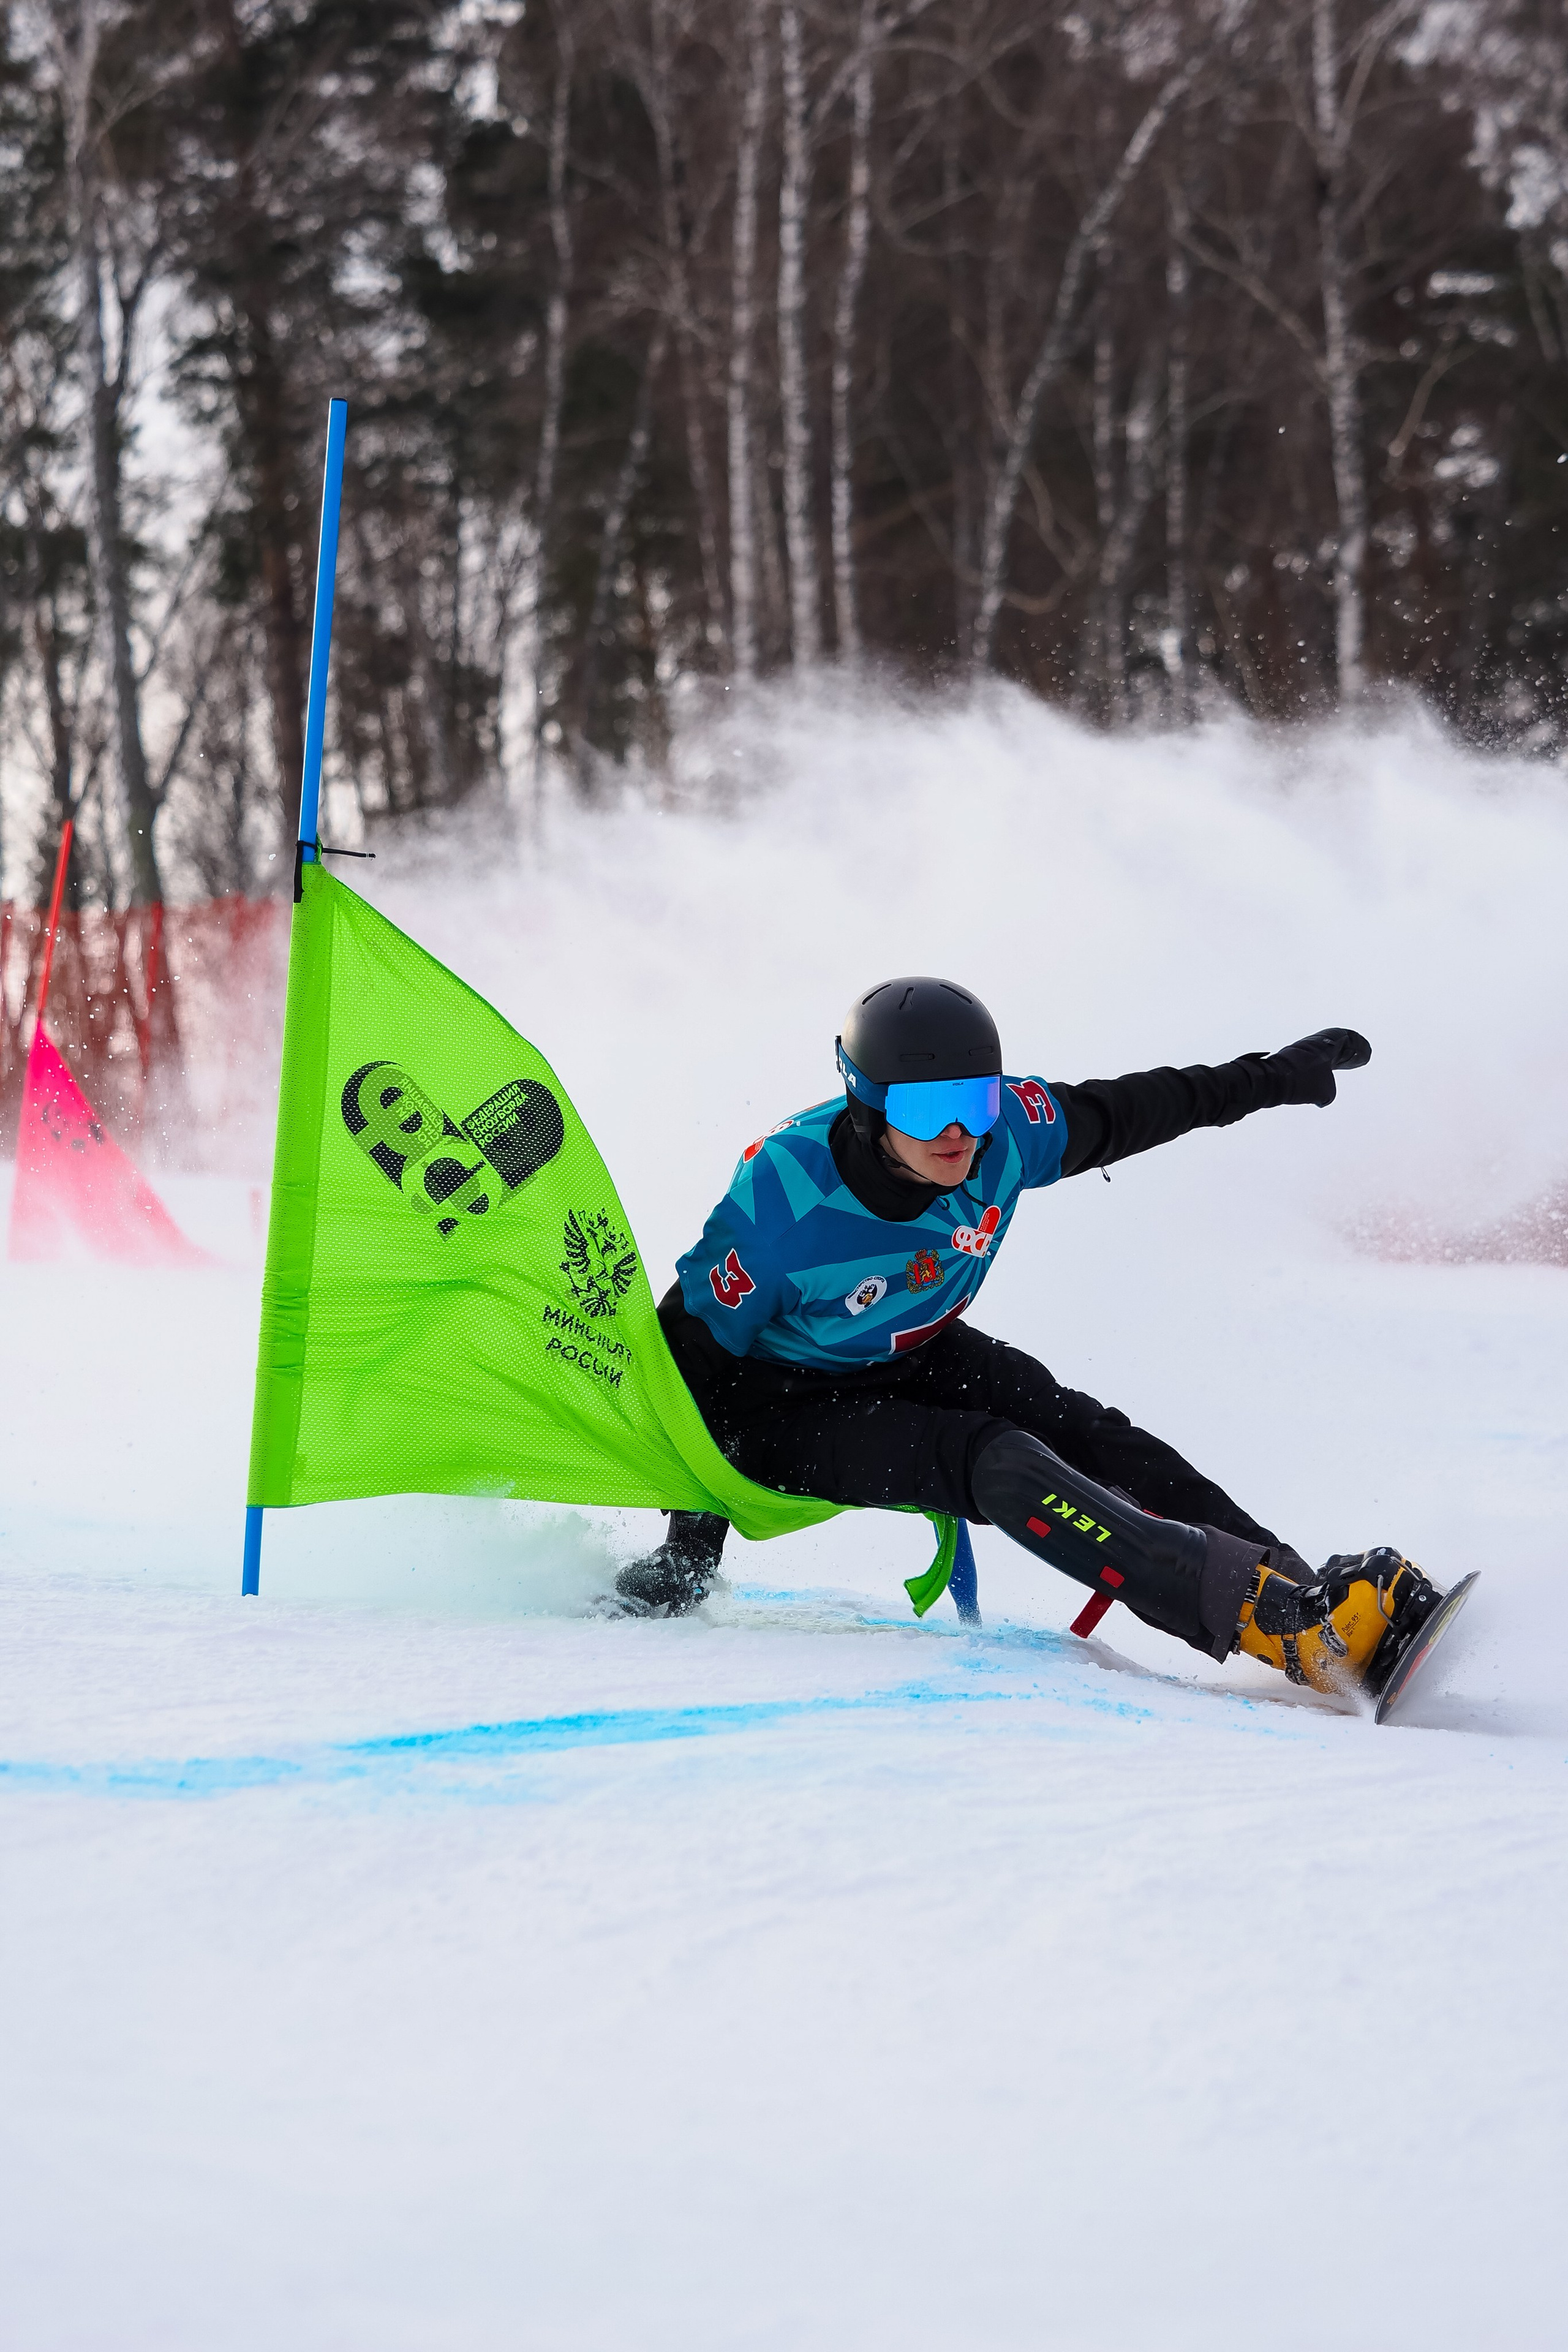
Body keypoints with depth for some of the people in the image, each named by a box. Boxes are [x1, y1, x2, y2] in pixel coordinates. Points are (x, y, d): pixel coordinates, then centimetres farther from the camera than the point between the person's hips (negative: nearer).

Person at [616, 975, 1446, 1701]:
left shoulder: (1004, 1131, -20)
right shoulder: (785, 1196, -33)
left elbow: (1120, 1114, 0)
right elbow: (696, 1342, -23)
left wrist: (1272, 1078, 10)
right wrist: (692, 1538, -23)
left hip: (913, 1359, 6)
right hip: (785, 1402, -6)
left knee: (1090, 1437, -18)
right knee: (990, 1460, -29)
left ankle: (1300, 1582, -25)